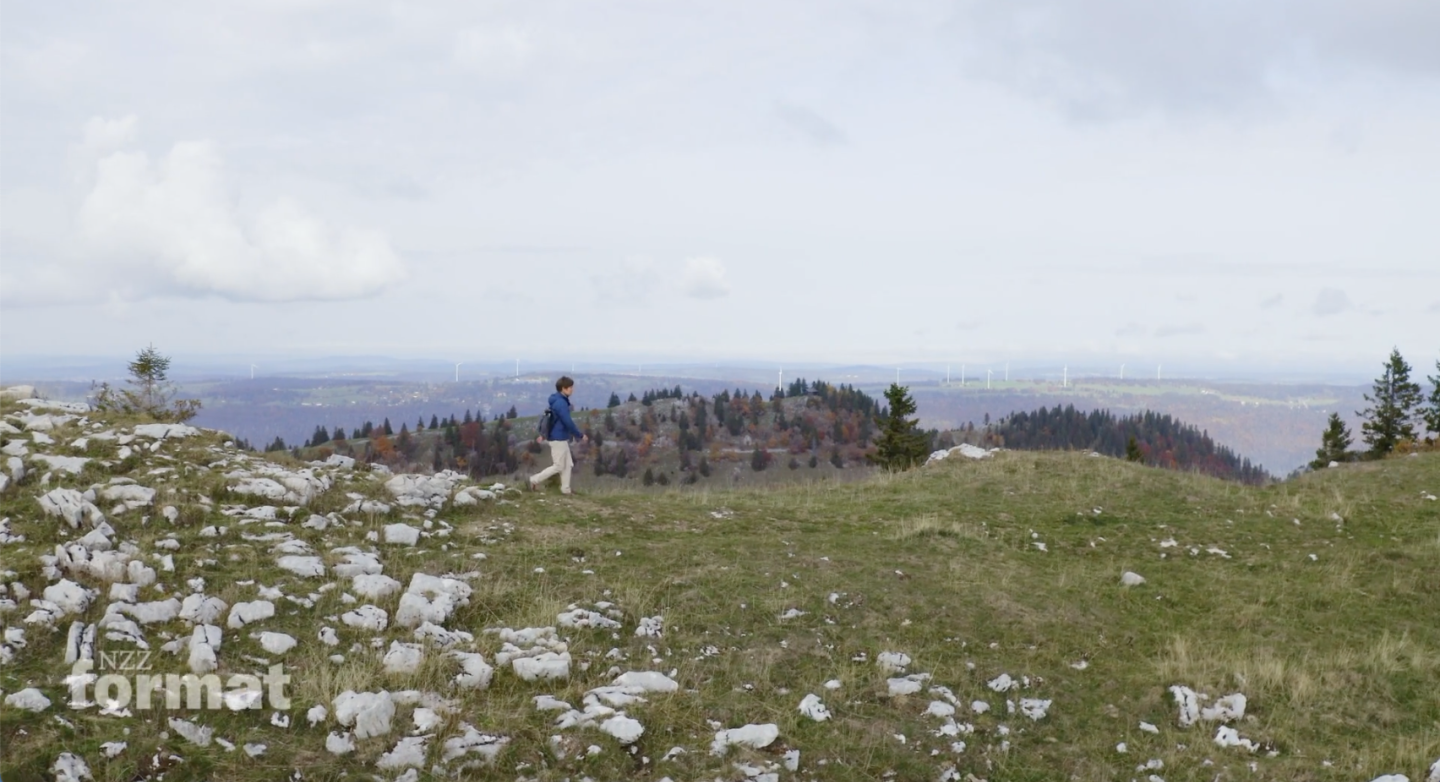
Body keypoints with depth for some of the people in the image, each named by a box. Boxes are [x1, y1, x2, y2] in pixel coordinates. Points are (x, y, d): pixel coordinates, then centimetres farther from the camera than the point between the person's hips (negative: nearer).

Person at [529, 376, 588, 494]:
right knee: (558, 466, 0)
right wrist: (580, 435, -13)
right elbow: (568, 422, -23)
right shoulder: (561, 403, -21)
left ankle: (565, 489, 15)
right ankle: (534, 480, 5)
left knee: (568, 464, 12)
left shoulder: (557, 401, 10)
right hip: (559, 439, -10)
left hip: (561, 438, 10)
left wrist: (544, 435, 22)